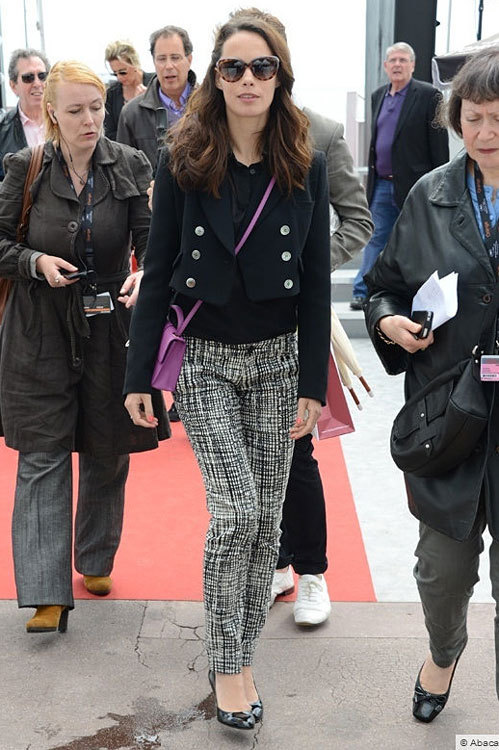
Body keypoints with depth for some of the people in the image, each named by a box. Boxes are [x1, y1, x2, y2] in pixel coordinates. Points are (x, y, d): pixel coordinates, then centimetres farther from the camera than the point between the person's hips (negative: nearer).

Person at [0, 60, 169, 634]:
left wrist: (148, 276, -27)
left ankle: (96, 562, 35)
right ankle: (47, 594, 1)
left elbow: (153, 240, -6)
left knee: (107, 454, 13)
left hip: (109, 328, 1)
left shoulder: (131, 167, -2)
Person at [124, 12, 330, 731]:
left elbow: (316, 282, 0)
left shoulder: (306, 168, -1)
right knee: (235, 511, -10)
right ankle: (228, 664, 10)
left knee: (266, 517, 7)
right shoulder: (183, 165, -5)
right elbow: (157, 272, -3)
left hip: (277, 359, 2)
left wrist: (313, 383, -3)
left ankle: (239, 655, 25)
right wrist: (139, 375, -5)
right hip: (204, 360, -2)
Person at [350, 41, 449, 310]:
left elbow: (439, 144, -8)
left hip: (414, 185, -5)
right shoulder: (378, 96, 12)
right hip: (382, 184, 5)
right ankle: (364, 292, 12)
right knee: (376, 239, 7)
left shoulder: (428, 95, -7)